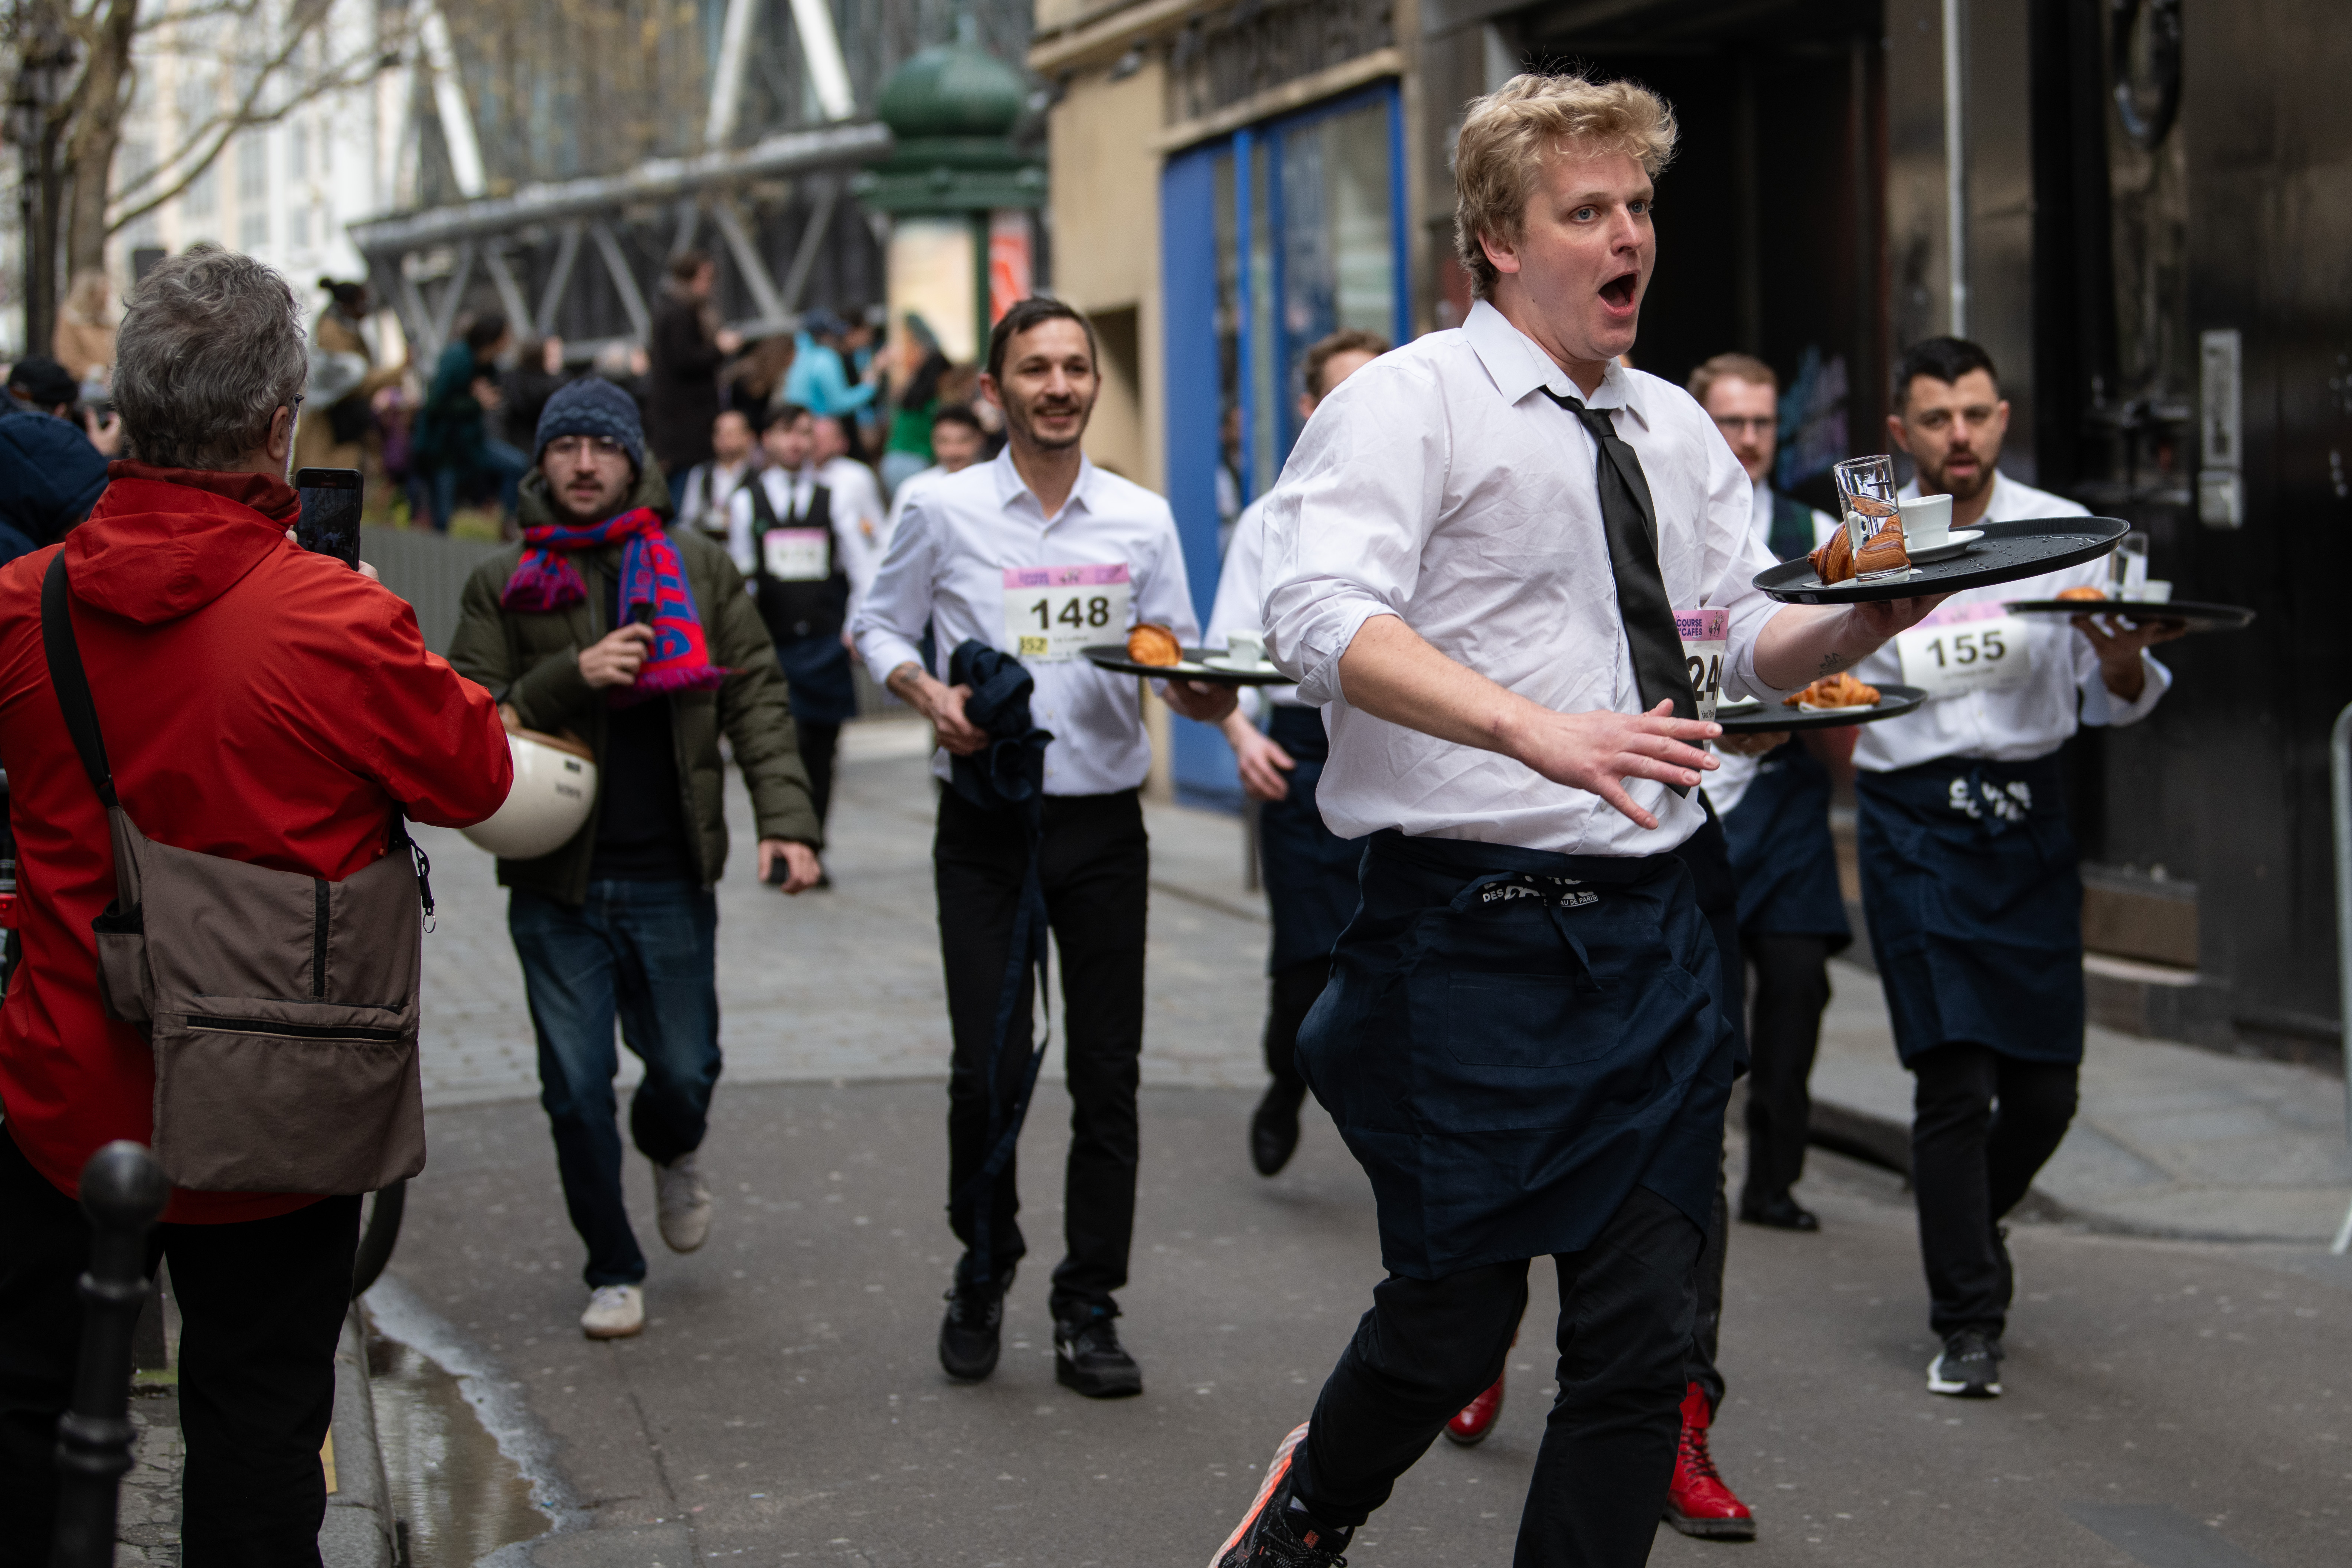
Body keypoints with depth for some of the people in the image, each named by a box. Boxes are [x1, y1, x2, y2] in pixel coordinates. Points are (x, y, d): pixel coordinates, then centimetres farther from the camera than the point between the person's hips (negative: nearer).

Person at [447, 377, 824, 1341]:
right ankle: (613, 1271, 19)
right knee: (576, 1089, 1)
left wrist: (785, 819, -11)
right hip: (555, 881, 0)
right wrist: (572, 677, -17)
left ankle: (672, 1153, 43)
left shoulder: (698, 569, 6)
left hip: (671, 877, 0)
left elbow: (756, 695, 2)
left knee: (684, 1069, 7)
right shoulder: (503, 585, 5)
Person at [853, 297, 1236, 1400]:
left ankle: (1089, 1309, 15)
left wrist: (1205, 696, -11)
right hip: (986, 824, -2)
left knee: (1107, 1074, 3)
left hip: (1105, 822, 2)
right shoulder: (944, 511, 0)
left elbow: (1179, 665, 11)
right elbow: (877, 627, 9)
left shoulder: (1142, 520, 6)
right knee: (990, 1069, -4)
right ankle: (982, 1271, 22)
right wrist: (926, 692, -10)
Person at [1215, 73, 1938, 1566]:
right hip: (1473, 925, -6)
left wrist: (1861, 620, 0)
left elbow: (1743, 645, 22)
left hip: (1653, 932, 6)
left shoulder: (1676, 431, 16)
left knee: (1646, 1332, 6)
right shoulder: (1409, 402, -7)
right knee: (1453, 1320, 3)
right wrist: (1535, 729, -35)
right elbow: (1326, 620, -22)